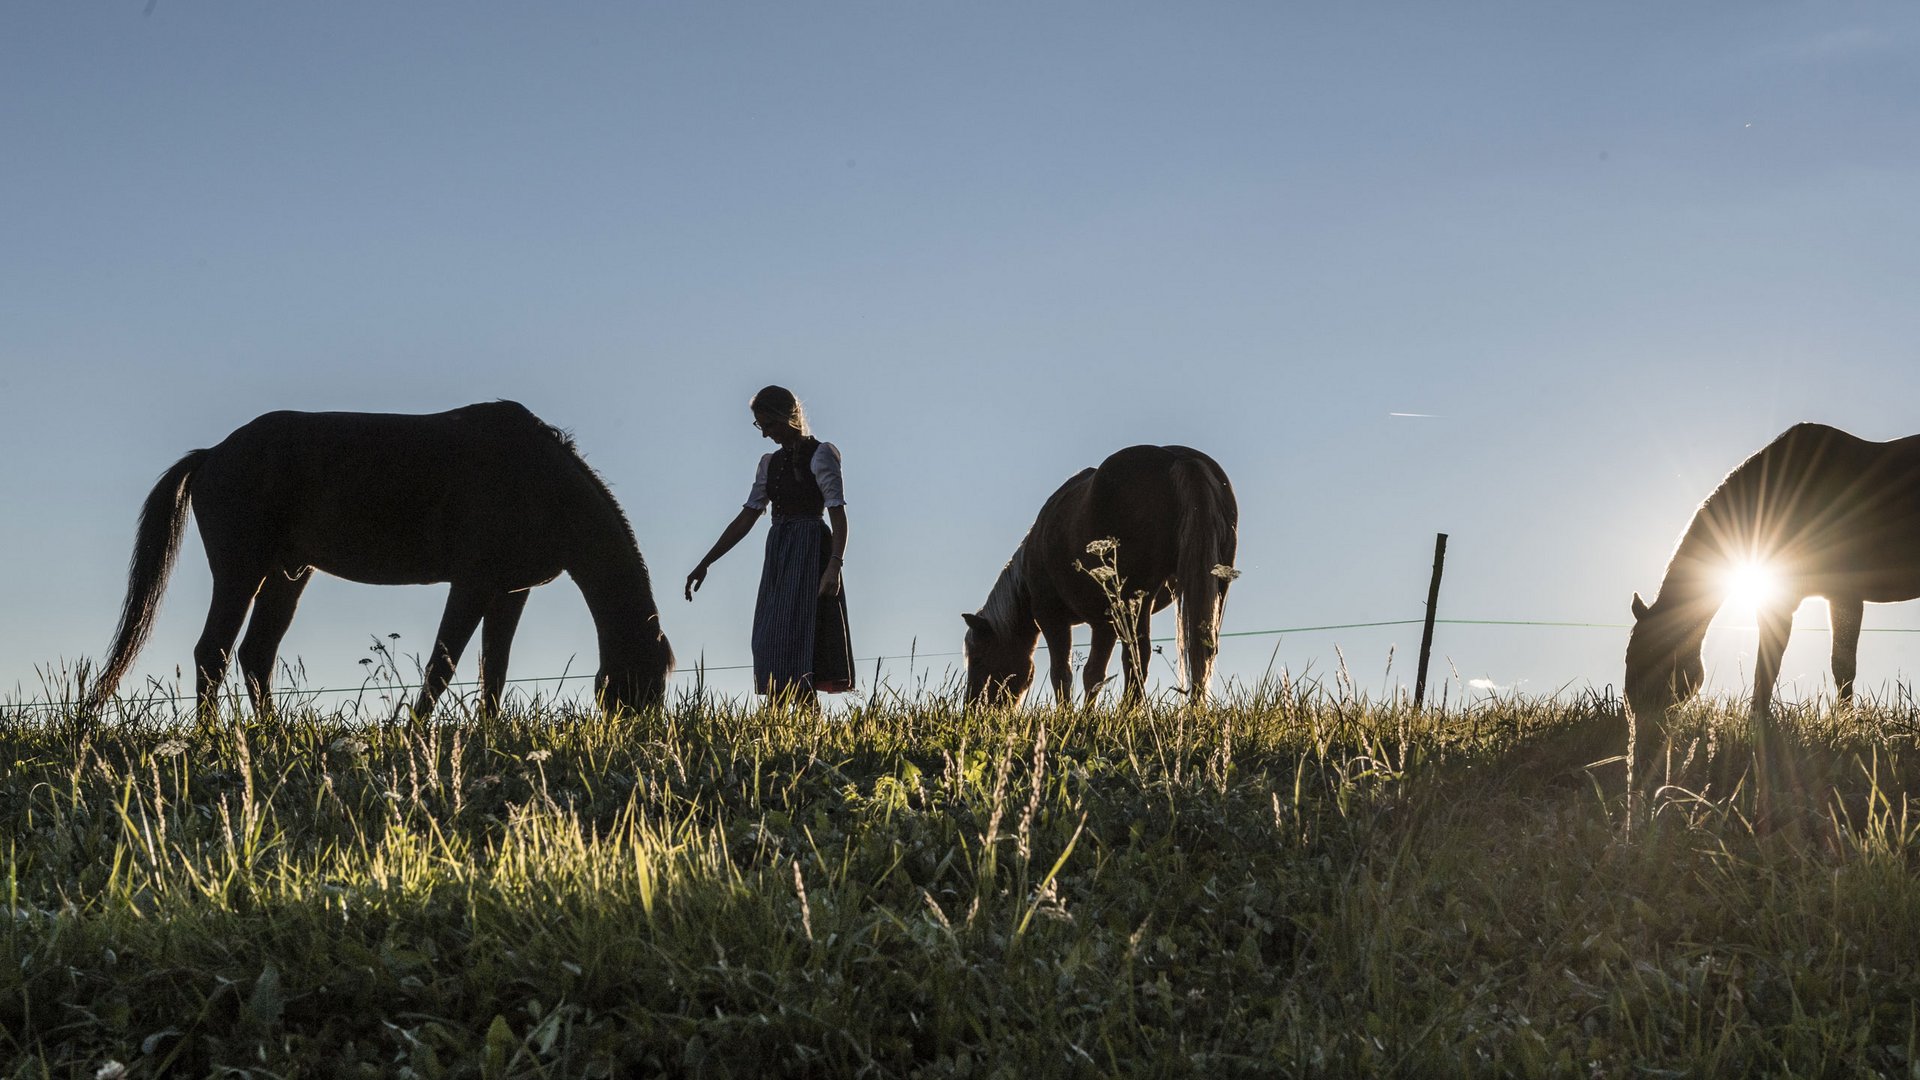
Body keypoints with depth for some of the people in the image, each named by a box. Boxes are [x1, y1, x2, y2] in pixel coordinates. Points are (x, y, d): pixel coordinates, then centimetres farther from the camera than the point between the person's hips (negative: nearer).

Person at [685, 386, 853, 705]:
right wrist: (704, 564, 13)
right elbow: (746, 518, 17)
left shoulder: (820, 455, -3)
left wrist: (834, 566, -24)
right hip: (778, 555, 8)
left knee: (796, 638, -17)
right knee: (771, 643, 0)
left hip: (810, 550, -8)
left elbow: (838, 514, -11)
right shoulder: (771, 463, 17)